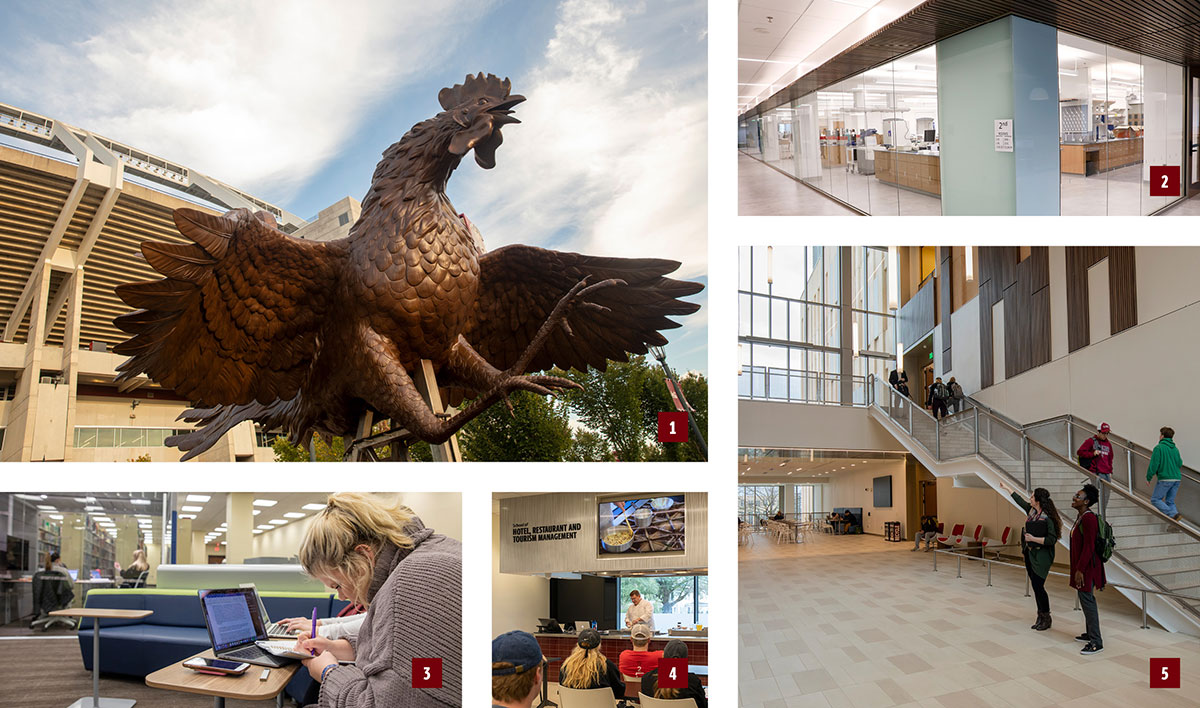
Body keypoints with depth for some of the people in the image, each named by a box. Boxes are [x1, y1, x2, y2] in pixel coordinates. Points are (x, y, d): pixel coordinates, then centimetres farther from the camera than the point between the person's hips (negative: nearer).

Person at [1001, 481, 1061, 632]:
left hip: (1041, 557, -8)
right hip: (1029, 554, 8)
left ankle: (1046, 618, 8)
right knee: (1035, 586, 10)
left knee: (1038, 586, -6)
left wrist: (1033, 539, -19)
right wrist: (1006, 487, 33)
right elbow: (1019, 500, 22)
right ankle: (1040, 617, 18)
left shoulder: (1048, 518, -19)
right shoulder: (1031, 510, 4)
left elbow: (1052, 539, -21)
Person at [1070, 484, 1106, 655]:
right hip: (1081, 565, 10)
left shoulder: (1088, 518, -21)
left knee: (1087, 600, -7)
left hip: (1087, 566, -10)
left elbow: (1089, 547, -23)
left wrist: (1080, 570, -22)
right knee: (1087, 599, 18)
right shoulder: (1081, 517, 11)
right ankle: (1090, 633, 31)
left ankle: (1096, 642, -3)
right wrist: (1077, 568, 20)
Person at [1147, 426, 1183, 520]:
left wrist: (1148, 478, -2)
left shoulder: (1159, 448, -7)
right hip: (1176, 478, 7)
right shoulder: (1175, 449, 12)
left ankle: (1173, 514, -18)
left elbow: (1154, 464, -10)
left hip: (1165, 478, -7)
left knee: (1155, 499, 0)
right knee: (1170, 501, 11)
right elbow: (1180, 464, 17)